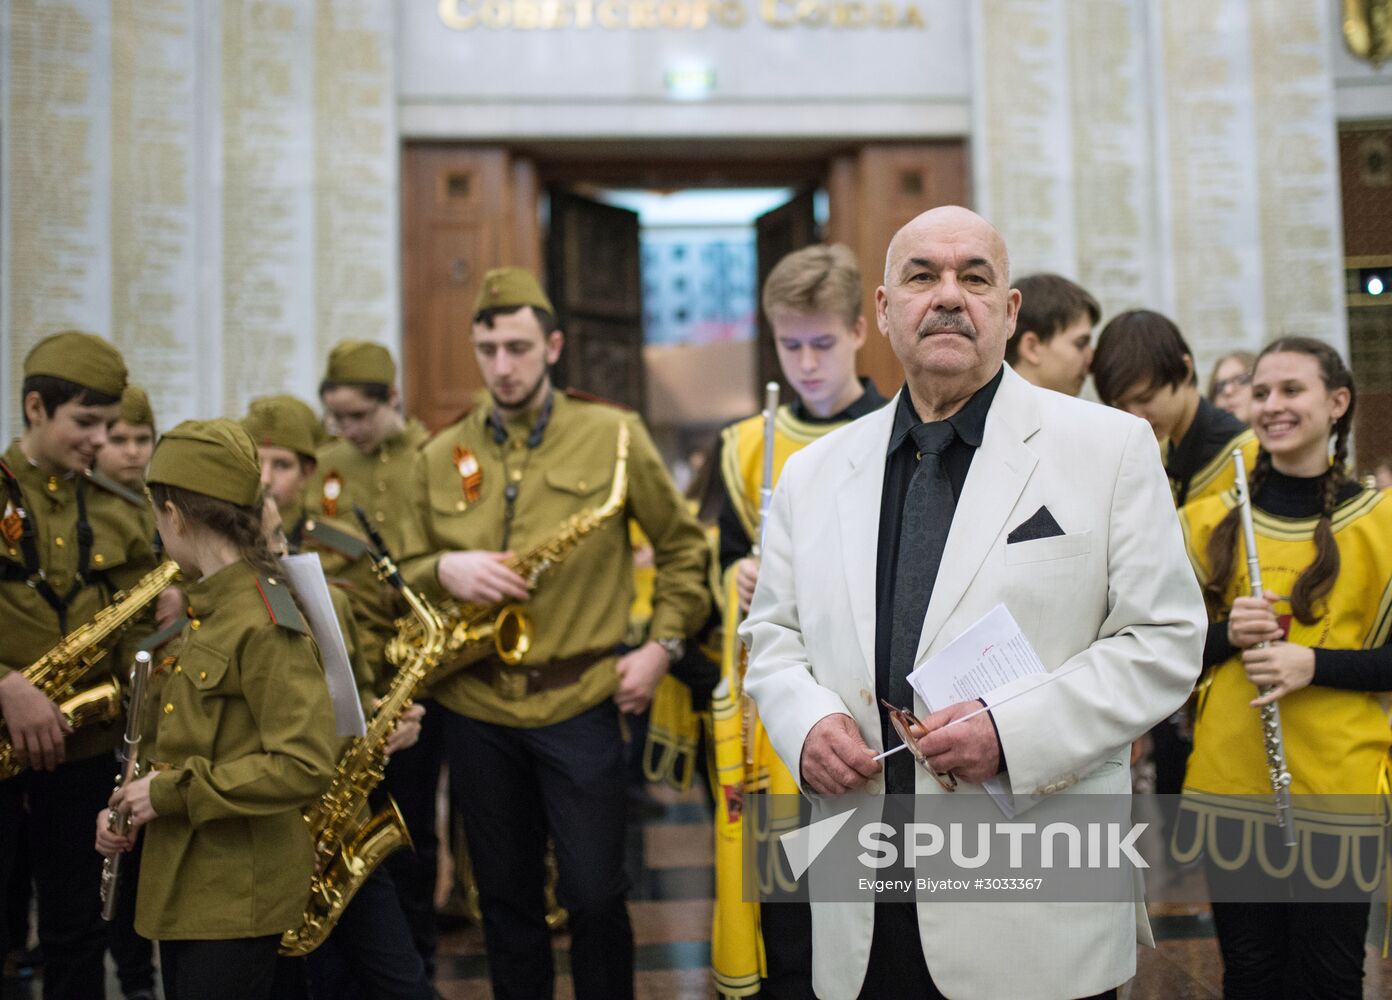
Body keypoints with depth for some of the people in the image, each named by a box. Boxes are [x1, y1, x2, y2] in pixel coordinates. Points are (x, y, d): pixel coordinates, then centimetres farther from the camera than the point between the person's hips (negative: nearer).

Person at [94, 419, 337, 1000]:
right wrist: (132, 806, 4)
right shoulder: (209, 610, 11)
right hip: (186, 887, 9)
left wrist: (172, 792, -20)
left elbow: (304, 767, -26)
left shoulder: (264, 624, -20)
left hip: (236, 902, -9)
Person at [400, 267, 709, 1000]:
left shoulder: (613, 437, -1)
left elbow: (683, 546, 6)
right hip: (474, 708, 3)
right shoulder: (439, 457, 6)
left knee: (594, 896, 2)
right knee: (506, 897, 14)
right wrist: (442, 570, -10)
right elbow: (404, 575, 12)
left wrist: (662, 643, -3)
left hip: (579, 703, -3)